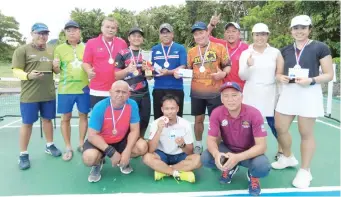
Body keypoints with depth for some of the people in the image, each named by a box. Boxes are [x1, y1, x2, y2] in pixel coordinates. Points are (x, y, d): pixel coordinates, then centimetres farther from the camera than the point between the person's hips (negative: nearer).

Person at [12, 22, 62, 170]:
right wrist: (28, 75, -30)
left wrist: (57, 68, -5)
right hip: (29, 95, -4)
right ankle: (23, 154, 14)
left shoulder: (51, 51, 11)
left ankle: (49, 146, 32)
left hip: (49, 94, 5)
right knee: (27, 123, 3)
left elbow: (56, 70, 19)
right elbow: (16, 71, -10)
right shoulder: (22, 50, -5)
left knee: (47, 119, 15)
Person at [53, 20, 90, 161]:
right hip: (65, 89, -1)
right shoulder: (59, 49, 4)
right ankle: (68, 148, 19)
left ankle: (81, 144, 25)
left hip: (84, 88, 1)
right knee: (66, 118, 5)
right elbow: (56, 70, 6)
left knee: (83, 115, 8)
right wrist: (55, 66, -16)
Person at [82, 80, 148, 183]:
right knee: (89, 157, -32)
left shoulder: (132, 105, -18)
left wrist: (127, 151, -25)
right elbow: (92, 135, -22)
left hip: (122, 140, 3)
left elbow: (134, 130, -12)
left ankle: (123, 160, 11)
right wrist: (111, 152, -30)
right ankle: (98, 163, 9)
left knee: (142, 147, -22)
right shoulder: (100, 107, -24)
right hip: (100, 141, -2)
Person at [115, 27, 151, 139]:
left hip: (144, 94, 5)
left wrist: (147, 70, -5)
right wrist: (127, 69, -23)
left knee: (144, 121, 11)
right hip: (128, 95, -4)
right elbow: (116, 76, -5)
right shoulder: (122, 54, -2)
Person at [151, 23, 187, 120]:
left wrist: (169, 72, -22)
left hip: (176, 88, -2)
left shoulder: (180, 48, 2)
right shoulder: (154, 49, 10)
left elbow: (183, 67, -7)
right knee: (158, 118, 9)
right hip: (158, 88, 2)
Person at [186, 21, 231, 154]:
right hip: (197, 92, 3)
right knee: (198, 119, 12)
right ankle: (198, 145, 30)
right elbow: (188, 69, 14)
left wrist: (223, 73, -19)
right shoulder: (191, 51, 8)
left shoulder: (219, 47, -1)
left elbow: (228, 66, 1)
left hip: (214, 92, -3)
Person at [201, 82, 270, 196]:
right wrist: (216, 154, -41)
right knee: (205, 159, -24)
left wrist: (238, 158, -42)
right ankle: (229, 168, 9)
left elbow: (261, 145, -26)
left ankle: (253, 176, 6)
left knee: (263, 167, -34)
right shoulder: (217, 113, -19)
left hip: (249, 152, -2)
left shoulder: (254, 114, -25)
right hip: (227, 149, 3)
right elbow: (211, 140, -16)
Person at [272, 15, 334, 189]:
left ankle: (305, 171, 21)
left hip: (309, 93, -4)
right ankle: (288, 157, 35)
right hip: (288, 92, 5)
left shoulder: (320, 48, -4)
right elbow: (279, 73, 16)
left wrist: (311, 80, -22)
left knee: (306, 133, 4)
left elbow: (329, 75, -5)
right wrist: (281, 77, -7)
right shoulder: (285, 50, 10)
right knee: (280, 128, 8)